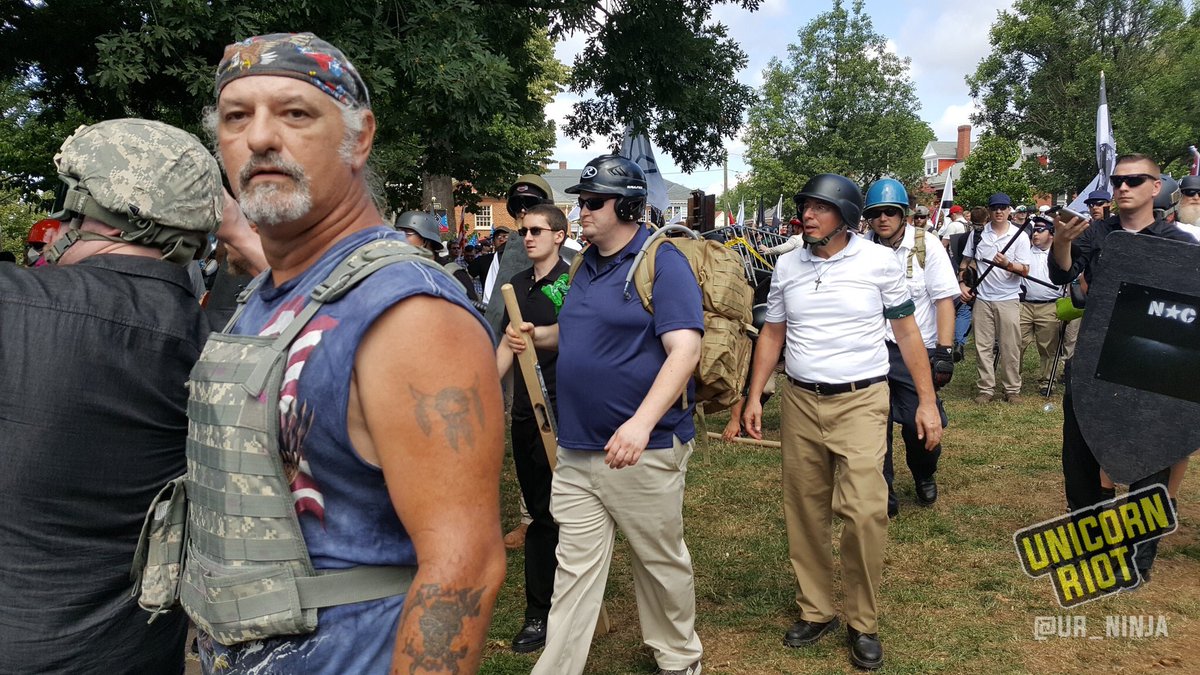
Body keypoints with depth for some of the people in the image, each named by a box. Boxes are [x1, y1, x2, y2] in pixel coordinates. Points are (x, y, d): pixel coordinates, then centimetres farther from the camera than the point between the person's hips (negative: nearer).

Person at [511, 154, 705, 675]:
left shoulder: (663, 262, -11)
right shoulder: (586, 264, 12)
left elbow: (684, 350, -21)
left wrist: (641, 422, -33)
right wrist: (536, 336, 6)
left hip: (644, 450, -6)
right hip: (577, 449, 6)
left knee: (661, 563, 13)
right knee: (574, 568, 11)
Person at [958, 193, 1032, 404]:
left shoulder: (1020, 236, 0)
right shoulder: (978, 234, 6)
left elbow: (1025, 270, -5)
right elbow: (965, 261, 16)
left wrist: (1007, 264, -24)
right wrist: (962, 283, 2)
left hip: (1008, 299, -2)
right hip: (982, 299, 2)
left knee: (1010, 347, 1)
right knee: (983, 346, 4)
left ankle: (1012, 389, 12)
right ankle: (986, 388, 12)